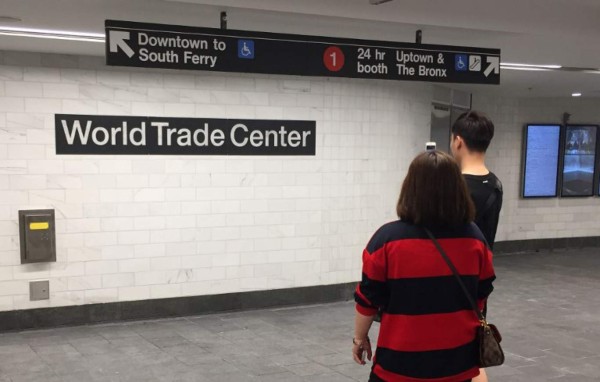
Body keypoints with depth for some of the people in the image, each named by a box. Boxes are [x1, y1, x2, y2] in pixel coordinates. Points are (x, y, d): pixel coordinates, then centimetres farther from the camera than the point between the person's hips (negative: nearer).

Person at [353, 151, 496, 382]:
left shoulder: (388, 239, -14)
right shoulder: (474, 238, -4)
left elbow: (368, 299, -8)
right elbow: (481, 295, 8)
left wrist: (360, 337, 7)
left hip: (402, 362, -3)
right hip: (457, 359, 3)